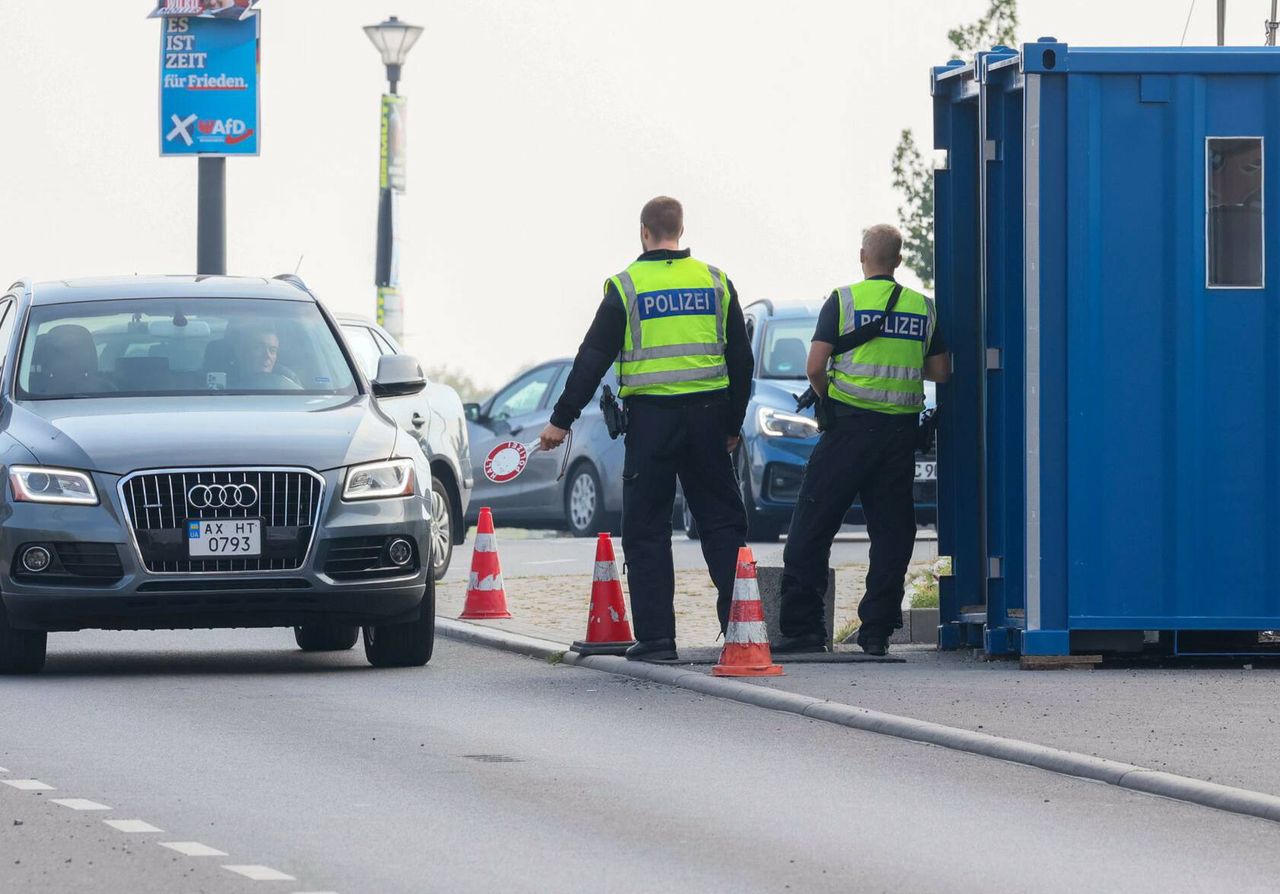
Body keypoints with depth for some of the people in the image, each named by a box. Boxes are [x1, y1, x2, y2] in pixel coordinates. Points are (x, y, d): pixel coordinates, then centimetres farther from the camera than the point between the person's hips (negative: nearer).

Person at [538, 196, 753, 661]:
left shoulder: (627, 287, -2)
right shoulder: (716, 283, 7)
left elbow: (593, 358, -3)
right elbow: (741, 359, 11)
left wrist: (561, 420, 3)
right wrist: (732, 425, 21)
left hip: (650, 418, -3)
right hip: (706, 414, 3)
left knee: (647, 528, 3)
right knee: (721, 521, 10)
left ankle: (656, 636, -1)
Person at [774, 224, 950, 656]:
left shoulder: (844, 300, -2)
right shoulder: (924, 308, 8)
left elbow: (815, 367, -7)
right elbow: (941, 372, 11)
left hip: (851, 425, -3)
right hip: (901, 430, 4)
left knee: (811, 527, 1)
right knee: (892, 531, 8)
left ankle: (803, 628, -4)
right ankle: (877, 631, 4)